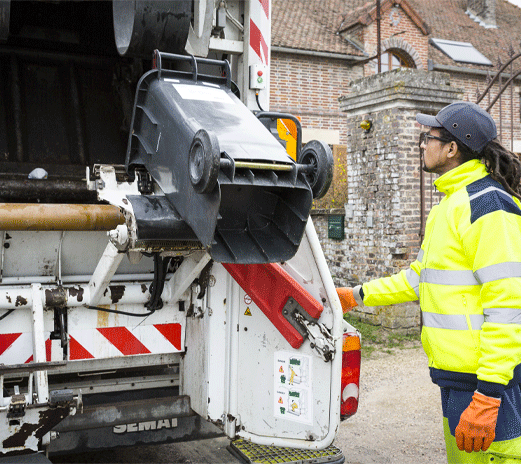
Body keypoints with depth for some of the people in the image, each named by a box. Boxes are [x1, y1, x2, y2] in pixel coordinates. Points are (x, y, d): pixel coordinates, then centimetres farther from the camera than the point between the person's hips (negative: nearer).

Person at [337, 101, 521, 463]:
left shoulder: (487, 205, -16)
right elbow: (420, 278, 25)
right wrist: (356, 296, 23)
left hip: (488, 379, -10)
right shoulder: (451, 205, 16)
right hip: (457, 376, 10)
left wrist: (487, 393, -25)